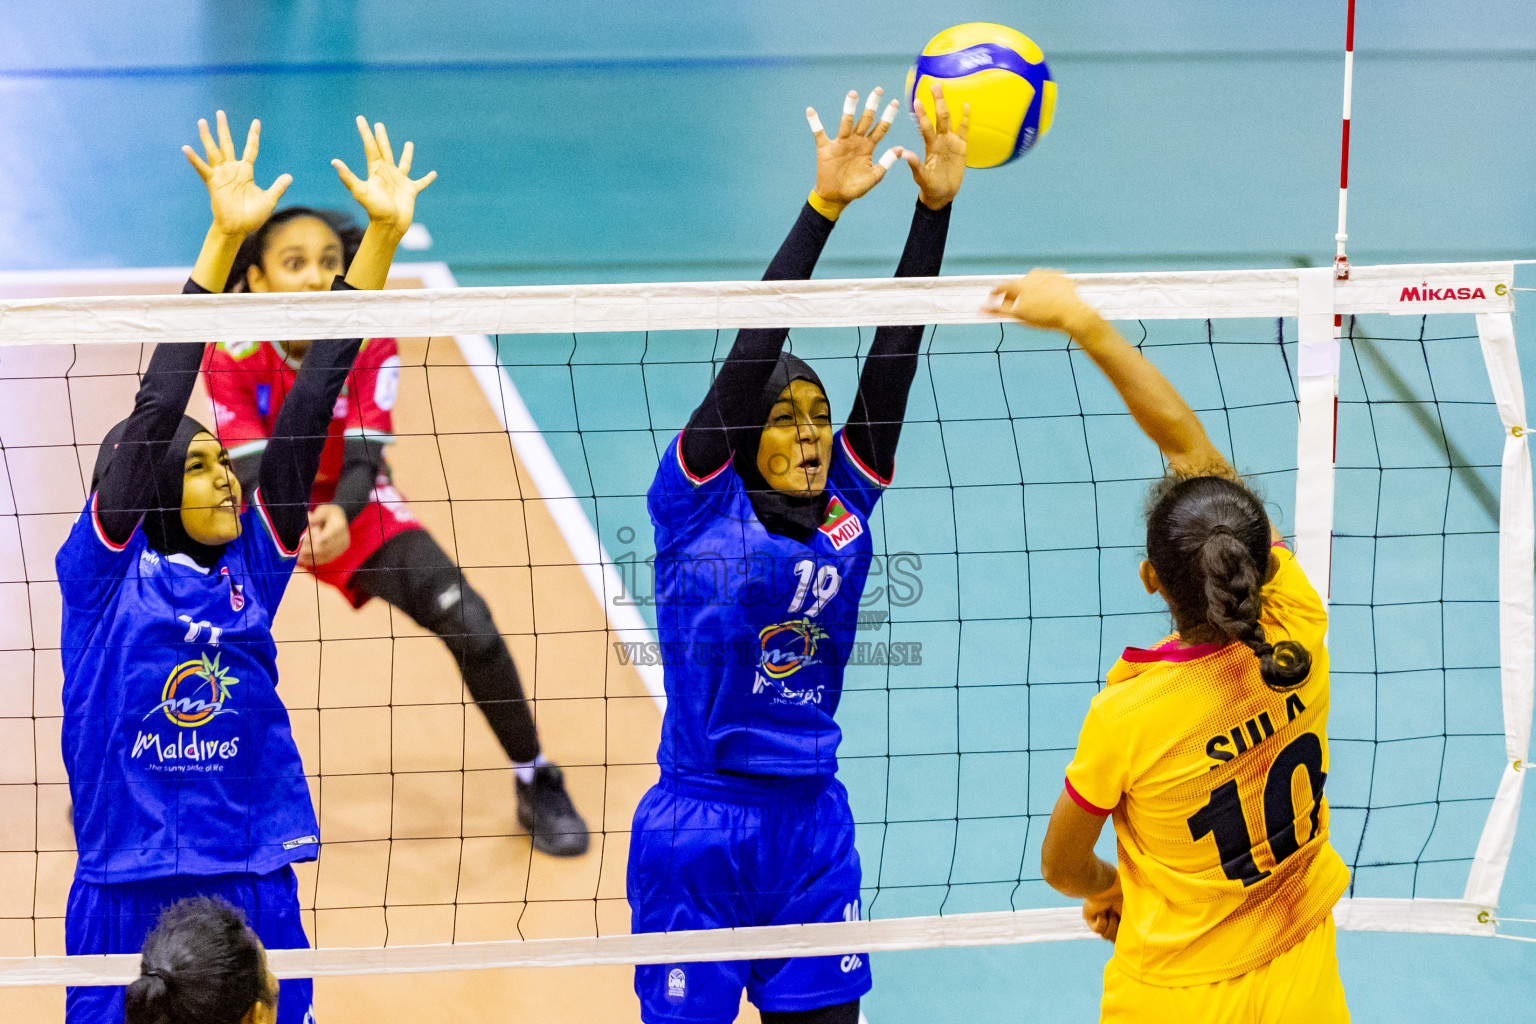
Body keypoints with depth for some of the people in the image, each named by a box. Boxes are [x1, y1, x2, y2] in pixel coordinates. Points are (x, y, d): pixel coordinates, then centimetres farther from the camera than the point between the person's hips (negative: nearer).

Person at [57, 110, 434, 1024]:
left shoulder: (251, 568, 7)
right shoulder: (105, 571, -2)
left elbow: (312, 403, 3)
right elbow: (154, 410, -11)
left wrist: (383, 238, -1)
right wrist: (223, 242, -18)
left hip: (257, 903, 4)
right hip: (129, 904, -3)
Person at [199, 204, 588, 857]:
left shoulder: (371, 343, -21)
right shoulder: (233, 355, -24)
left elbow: (364, 454, -27)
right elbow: (250, 466, -28)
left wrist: (342, 513, -50)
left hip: (356, 507, 1)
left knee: (469, 625, -18)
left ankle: (536, 786, 3)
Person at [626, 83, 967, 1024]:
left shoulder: (845, 507, 6)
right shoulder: (697, 504, -5)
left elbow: (894, 354, 0)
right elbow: (754, 348, -13)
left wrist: (937, 206, -6)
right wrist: (824, 209, -20)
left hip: (813, 825, 5)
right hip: (699, 831, -4)